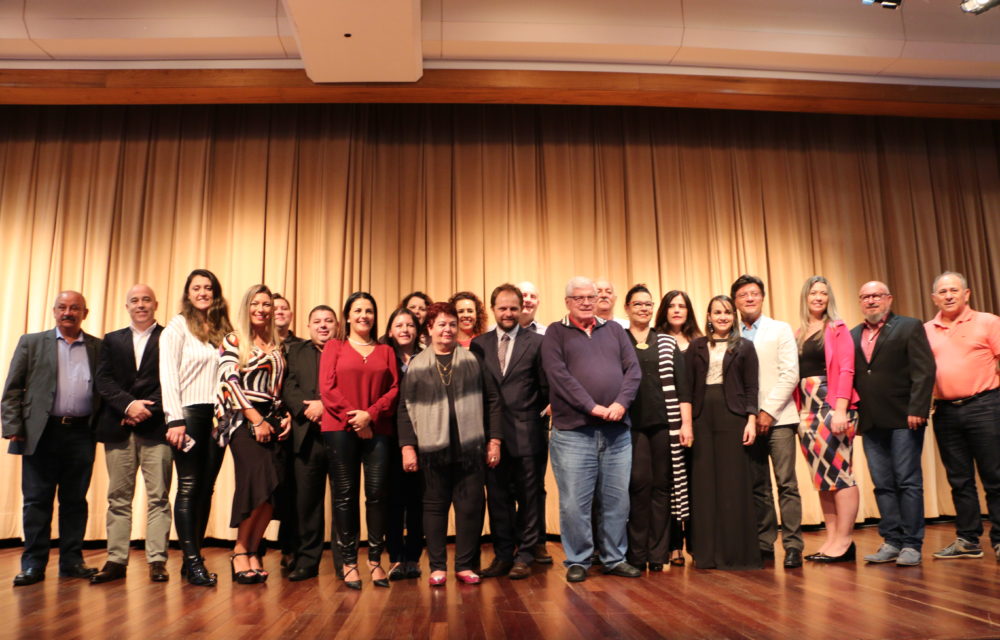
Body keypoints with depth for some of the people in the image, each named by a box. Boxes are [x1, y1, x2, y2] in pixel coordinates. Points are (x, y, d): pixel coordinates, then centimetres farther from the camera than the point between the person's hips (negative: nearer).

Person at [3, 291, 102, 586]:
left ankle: (72, 561, 15)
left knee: (75, 500, 7)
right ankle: (33, 564, 11)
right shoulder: (32, 343, 8)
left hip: (81, 433, 1)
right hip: (41, 432, -1)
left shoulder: (99, 348, 9)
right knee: (36, 500, 4)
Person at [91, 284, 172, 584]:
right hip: (119, 429, 3)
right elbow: (102, 380, 5)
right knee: (119, 498, 6)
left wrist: (147, 409, -12)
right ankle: (116, 560, 12)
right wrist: (129, 405, -10)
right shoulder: (112, 340, 17)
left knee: (158, 497, -2)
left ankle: (157, 560, 2)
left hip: (156, 428, -3)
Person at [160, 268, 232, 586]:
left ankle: (194, 558, 13)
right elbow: (168, 374, -6)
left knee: (206, 489, 5)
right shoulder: (177, 326, 1)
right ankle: (192, 561, 1)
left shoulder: (222, 330, 14)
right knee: (188, 488, -3)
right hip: (189, 414, -5)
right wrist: (175, 419, -14)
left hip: (216, 416, 5)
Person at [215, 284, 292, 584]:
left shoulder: (276, 347, 19)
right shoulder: (233, 340, 5)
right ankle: (240, 551, -3)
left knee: (271, 488, -5)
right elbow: (230, 381, -6)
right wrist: (256, 420, -12)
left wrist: (286, 416, 2)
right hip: (243, 419, -5)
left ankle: (252, 552, 8)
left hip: (271, 421, 5)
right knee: (259, 482, -20)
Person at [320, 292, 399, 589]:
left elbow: (394, 388, 5)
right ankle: (349, 561, 9)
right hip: (340, 429, -1)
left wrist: (370, 414, -9)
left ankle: (375, 559, 9)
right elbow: (327, 387, 1)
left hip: (378, 429, 1)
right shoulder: (334, 347, 11)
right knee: (345, 494, 1)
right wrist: (351, 418, -9)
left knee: (377, 492, -3)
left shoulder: (385, 351, 16)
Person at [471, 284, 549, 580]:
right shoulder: (479, 344, 8)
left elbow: (546, 386, 4)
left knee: (528, 497, 6)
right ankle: (502, 555, 21)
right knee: (497, 497, 9)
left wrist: (535, 412, 5)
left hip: (527, 433, -2)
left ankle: (524, 556, 18)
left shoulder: (536, 342, 0)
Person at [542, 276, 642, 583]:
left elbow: (633, 369, 7)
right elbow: (558, 375, -8)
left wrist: (621, 403, -9)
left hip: (617, 431, 3)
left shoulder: (614, 330, 15)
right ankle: (577, 561, 16)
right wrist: (592, 407, -14)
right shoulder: (555, 332, 5)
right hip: (573, 432, -3)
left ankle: (614, 558, 23)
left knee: (617, 500, 9)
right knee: (574, 502, 0)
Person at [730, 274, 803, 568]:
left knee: (787, 484, -4)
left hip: (777, 418, -2)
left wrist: (768, 411, -11)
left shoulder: (781, 330, 5)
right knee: (757, 487, 6)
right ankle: (764, 543, 14)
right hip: (746, 421, 2)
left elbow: (790, 375, -3)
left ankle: (793, 546, 2)